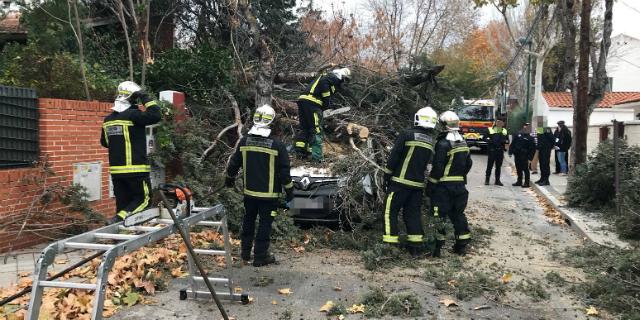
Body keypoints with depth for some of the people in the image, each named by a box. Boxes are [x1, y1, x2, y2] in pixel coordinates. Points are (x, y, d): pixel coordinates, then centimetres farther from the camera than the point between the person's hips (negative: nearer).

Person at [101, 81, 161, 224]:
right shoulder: (132, 115, -12)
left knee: (123, 203, 12)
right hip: (136, 169, -7)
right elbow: (156, 115, -20)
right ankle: (120, 218, -15)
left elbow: (104, 142, 23)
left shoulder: (108, 120, 11)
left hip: (116, 170, 7)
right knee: (143, 198, 3)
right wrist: (145, 97, -10)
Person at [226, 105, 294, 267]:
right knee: (265, 224, 6)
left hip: (249, 192, 4)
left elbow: (233, 163, 8)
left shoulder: (244, 142, -3)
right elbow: (284, 171, -12)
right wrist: (289, 190, 0)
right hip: (269, 193, -4)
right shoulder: (277, 146, -15)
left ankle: (245, 254, 30)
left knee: (248, 221, 20)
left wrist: (229, 179, 25)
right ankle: (260, 257, 13)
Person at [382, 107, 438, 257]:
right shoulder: (432, 142, 8)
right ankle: (415, 247, 15)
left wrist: (387, 175, 0)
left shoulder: (408, 135, -9)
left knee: (391, 211, 1)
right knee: (413, 213, 14)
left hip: (401, 182, -5)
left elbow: (394, 156, -8)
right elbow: (428, 164, 14)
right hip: (418, 183, 5)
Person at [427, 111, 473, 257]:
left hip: (444, 186, -7)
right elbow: (469, 163, 15)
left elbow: (437, 168, -19)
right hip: (460, 185, 8)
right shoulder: (463, 143, 9)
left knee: (439, 215, -1)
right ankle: (462, 245, 21)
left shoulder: (443, 144, -16)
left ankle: (437, 246, 1)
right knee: (458, 214, 16)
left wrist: (430, 185, -12)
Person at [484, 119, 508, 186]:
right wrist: (490, 140, -21)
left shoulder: (504, 131, 10)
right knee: (489, 166, 0)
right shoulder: (490, 130, -3)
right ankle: (487, 179, 11)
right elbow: (485, 138, -4)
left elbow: (507, 140, 15)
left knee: (498, 166, 9)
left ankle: (497, 180, 16)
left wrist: (506, 141, -7)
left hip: (500, 151, 4)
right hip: (491, 150, -4)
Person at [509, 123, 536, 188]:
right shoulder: (518, 135, 8)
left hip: (524, 157, -5)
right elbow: (512, 144, 10)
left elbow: (532, 149, -4)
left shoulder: (530, 138, -3)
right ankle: (519, 181, 25)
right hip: (517, 155, 5)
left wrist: (530, 157, -11)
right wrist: (510, 152, 4)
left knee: (525, 169, -2)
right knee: (518, 169, 13)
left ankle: (526, 183, 4)